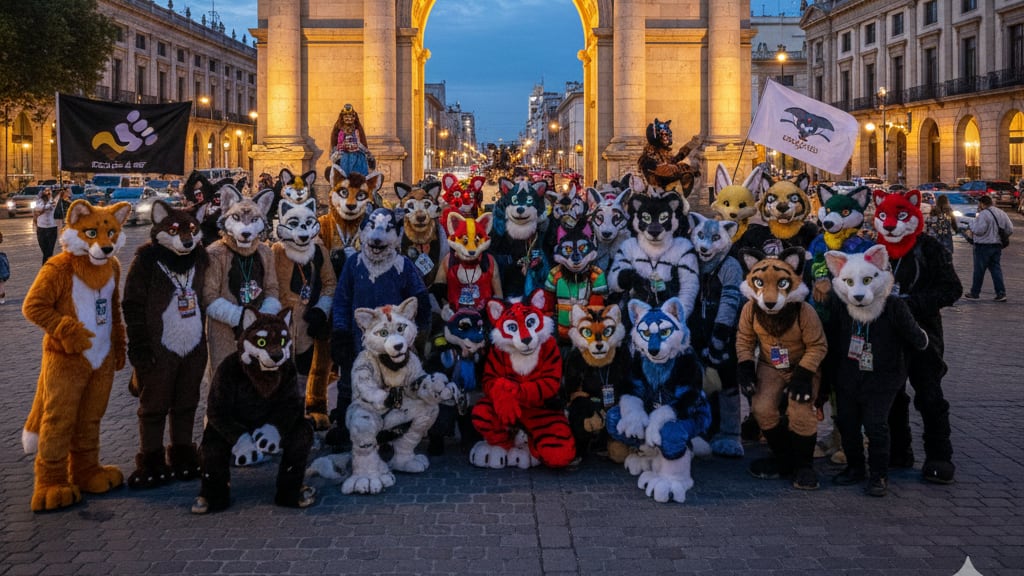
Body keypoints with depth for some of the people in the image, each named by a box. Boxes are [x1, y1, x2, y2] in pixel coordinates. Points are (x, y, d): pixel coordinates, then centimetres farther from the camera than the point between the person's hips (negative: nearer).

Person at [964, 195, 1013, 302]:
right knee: (996, 269, 9)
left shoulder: (983, 214, -16)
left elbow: (979, 230, -23)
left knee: (979, 270, 3)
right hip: (997, 245, 7)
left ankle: (974, 293, 12)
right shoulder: (1002, 213, 10)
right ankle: (1001, 293, 3)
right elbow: (1010, 229, 11)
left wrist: (973, 222, -5)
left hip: (983, 246, -7)